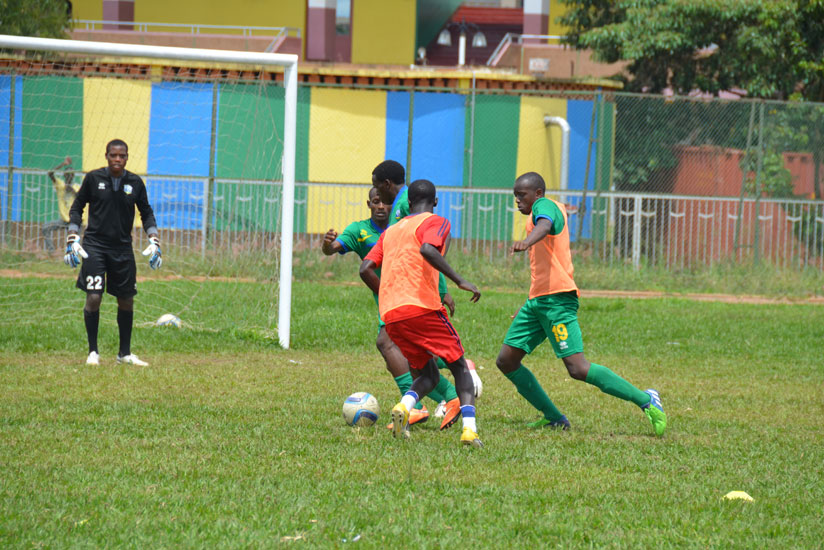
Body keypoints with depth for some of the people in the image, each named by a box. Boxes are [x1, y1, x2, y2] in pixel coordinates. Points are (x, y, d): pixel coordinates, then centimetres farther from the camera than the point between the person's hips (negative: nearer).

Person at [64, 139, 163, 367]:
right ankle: (93, 352, 2)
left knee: (126, 301, 7)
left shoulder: (135, 183, 2)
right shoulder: (93, 178, -3)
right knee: (93, 298, -12)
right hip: (94, 245, -3)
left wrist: (154, 241, 3)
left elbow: (146, 212, 14)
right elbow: (76, 208, 6)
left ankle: (125, 353, 21)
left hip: (123, 248, 3)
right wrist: (73, 239, -2)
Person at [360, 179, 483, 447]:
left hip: (391, 316, 5)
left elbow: (366, 269, 15)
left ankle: (405, 405, -18)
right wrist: (460, 281, -18)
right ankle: (469, 428, -15)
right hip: (422, 307, -5)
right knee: (459, 367, 5)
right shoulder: (436, 223, 5)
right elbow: (427, 250, -17)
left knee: (428, 376, 15)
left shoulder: (391, 231, 24)